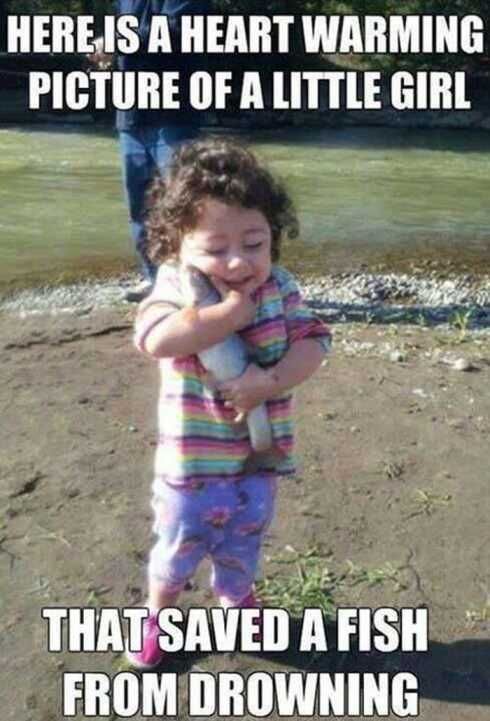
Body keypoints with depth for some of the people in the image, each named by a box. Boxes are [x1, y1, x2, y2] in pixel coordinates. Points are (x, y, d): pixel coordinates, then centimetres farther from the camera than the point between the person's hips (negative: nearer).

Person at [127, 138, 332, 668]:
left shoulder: (279, 288, -8)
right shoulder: (176, 287, -20)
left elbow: (313, 341, -12)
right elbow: (158, 338, -39)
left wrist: (271, 381, -29)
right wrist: (236, 309, -34)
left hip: (258, 457, 3)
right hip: (190, 463, -3)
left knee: (243, 546, 26)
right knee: (177, 550, 19)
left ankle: (236, 597, 57)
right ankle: (157, 614, 48)